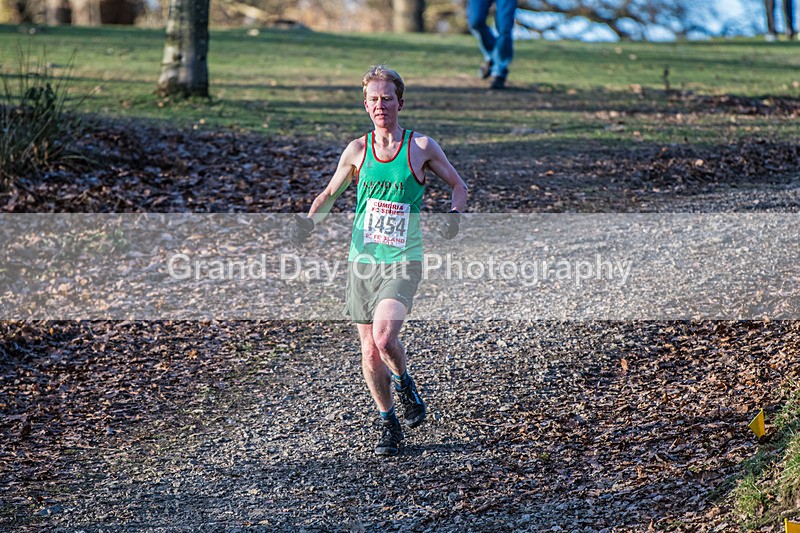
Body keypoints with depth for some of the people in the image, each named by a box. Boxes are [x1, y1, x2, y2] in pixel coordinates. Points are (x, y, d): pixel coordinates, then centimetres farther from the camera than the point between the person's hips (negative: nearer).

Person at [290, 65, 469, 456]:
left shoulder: (421, 146, -1)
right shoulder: (357, 150, 5)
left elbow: (458, 184, 10)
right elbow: (329, 194, 17)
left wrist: (454, 214, -10)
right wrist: (310, 221, -2)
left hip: (402, 262, -3)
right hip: (362, 261, 3)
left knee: (384, 337, -22)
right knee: (369, 351, 5)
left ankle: (405, 385, 10)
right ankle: (389, 424, 24)